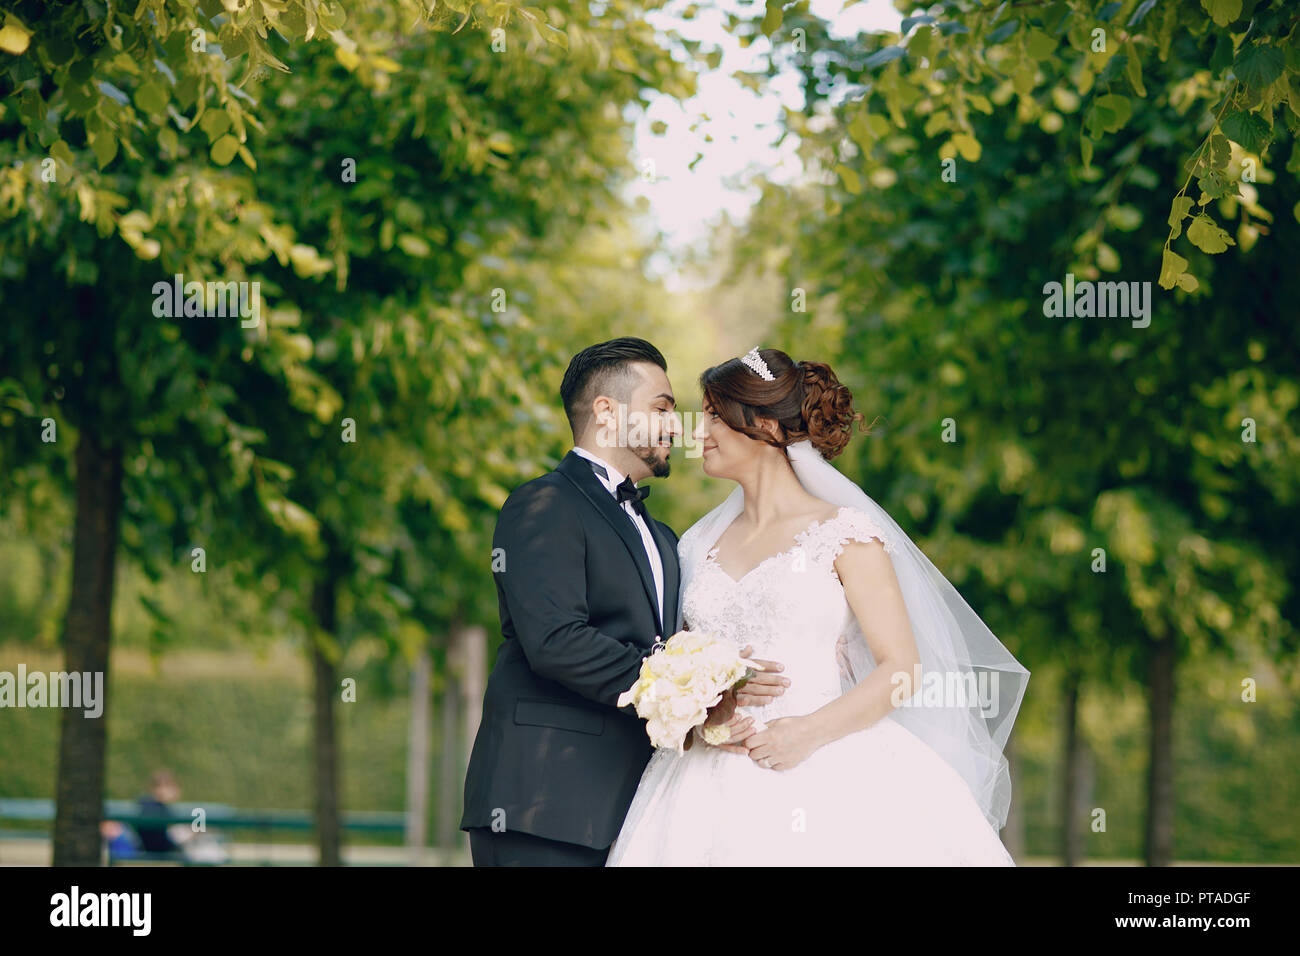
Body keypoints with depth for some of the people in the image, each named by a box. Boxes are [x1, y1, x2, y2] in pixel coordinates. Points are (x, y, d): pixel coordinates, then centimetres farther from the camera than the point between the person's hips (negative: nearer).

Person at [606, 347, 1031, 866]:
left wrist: (812, 731, -16)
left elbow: (902, 668, -5)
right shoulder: (702, 545, 16)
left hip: (827, 780, -4)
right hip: (717, 788, 4)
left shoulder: (846, 534, 0)